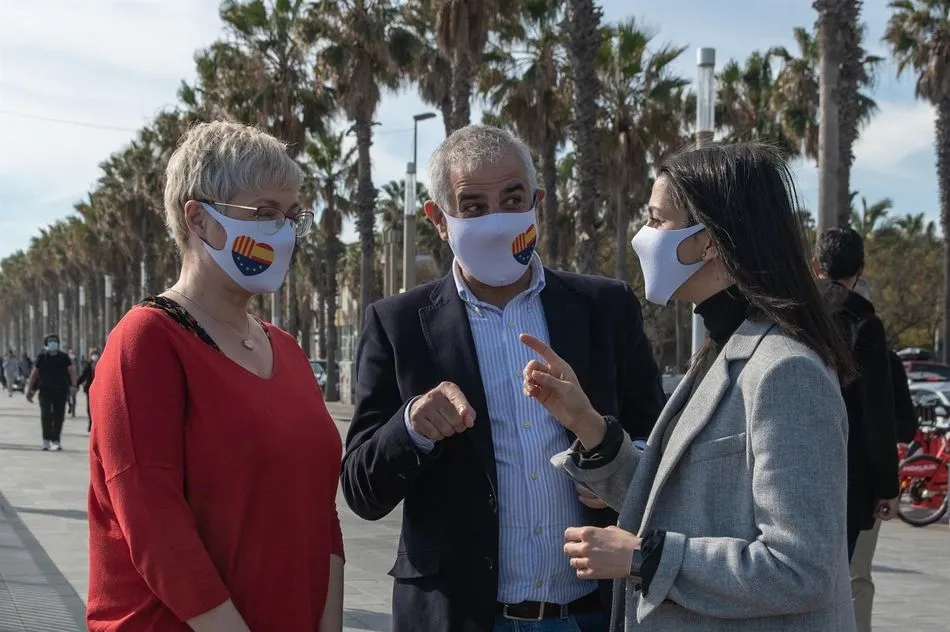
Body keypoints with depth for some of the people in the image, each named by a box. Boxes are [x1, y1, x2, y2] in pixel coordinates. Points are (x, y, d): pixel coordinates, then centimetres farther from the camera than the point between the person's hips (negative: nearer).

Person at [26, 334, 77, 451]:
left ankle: (56, 440, 10)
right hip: (45, 390, -1)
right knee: (46, 415, -5)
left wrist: (73, 385, -16)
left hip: (60, 390, 1)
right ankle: (46, 440, -2)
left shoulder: (64, 357, 6)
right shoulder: (42, 357, 5)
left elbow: (72, 371, -1)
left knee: (58, 416, 2)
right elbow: (34, 373, 9)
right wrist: (30, 389, 8)